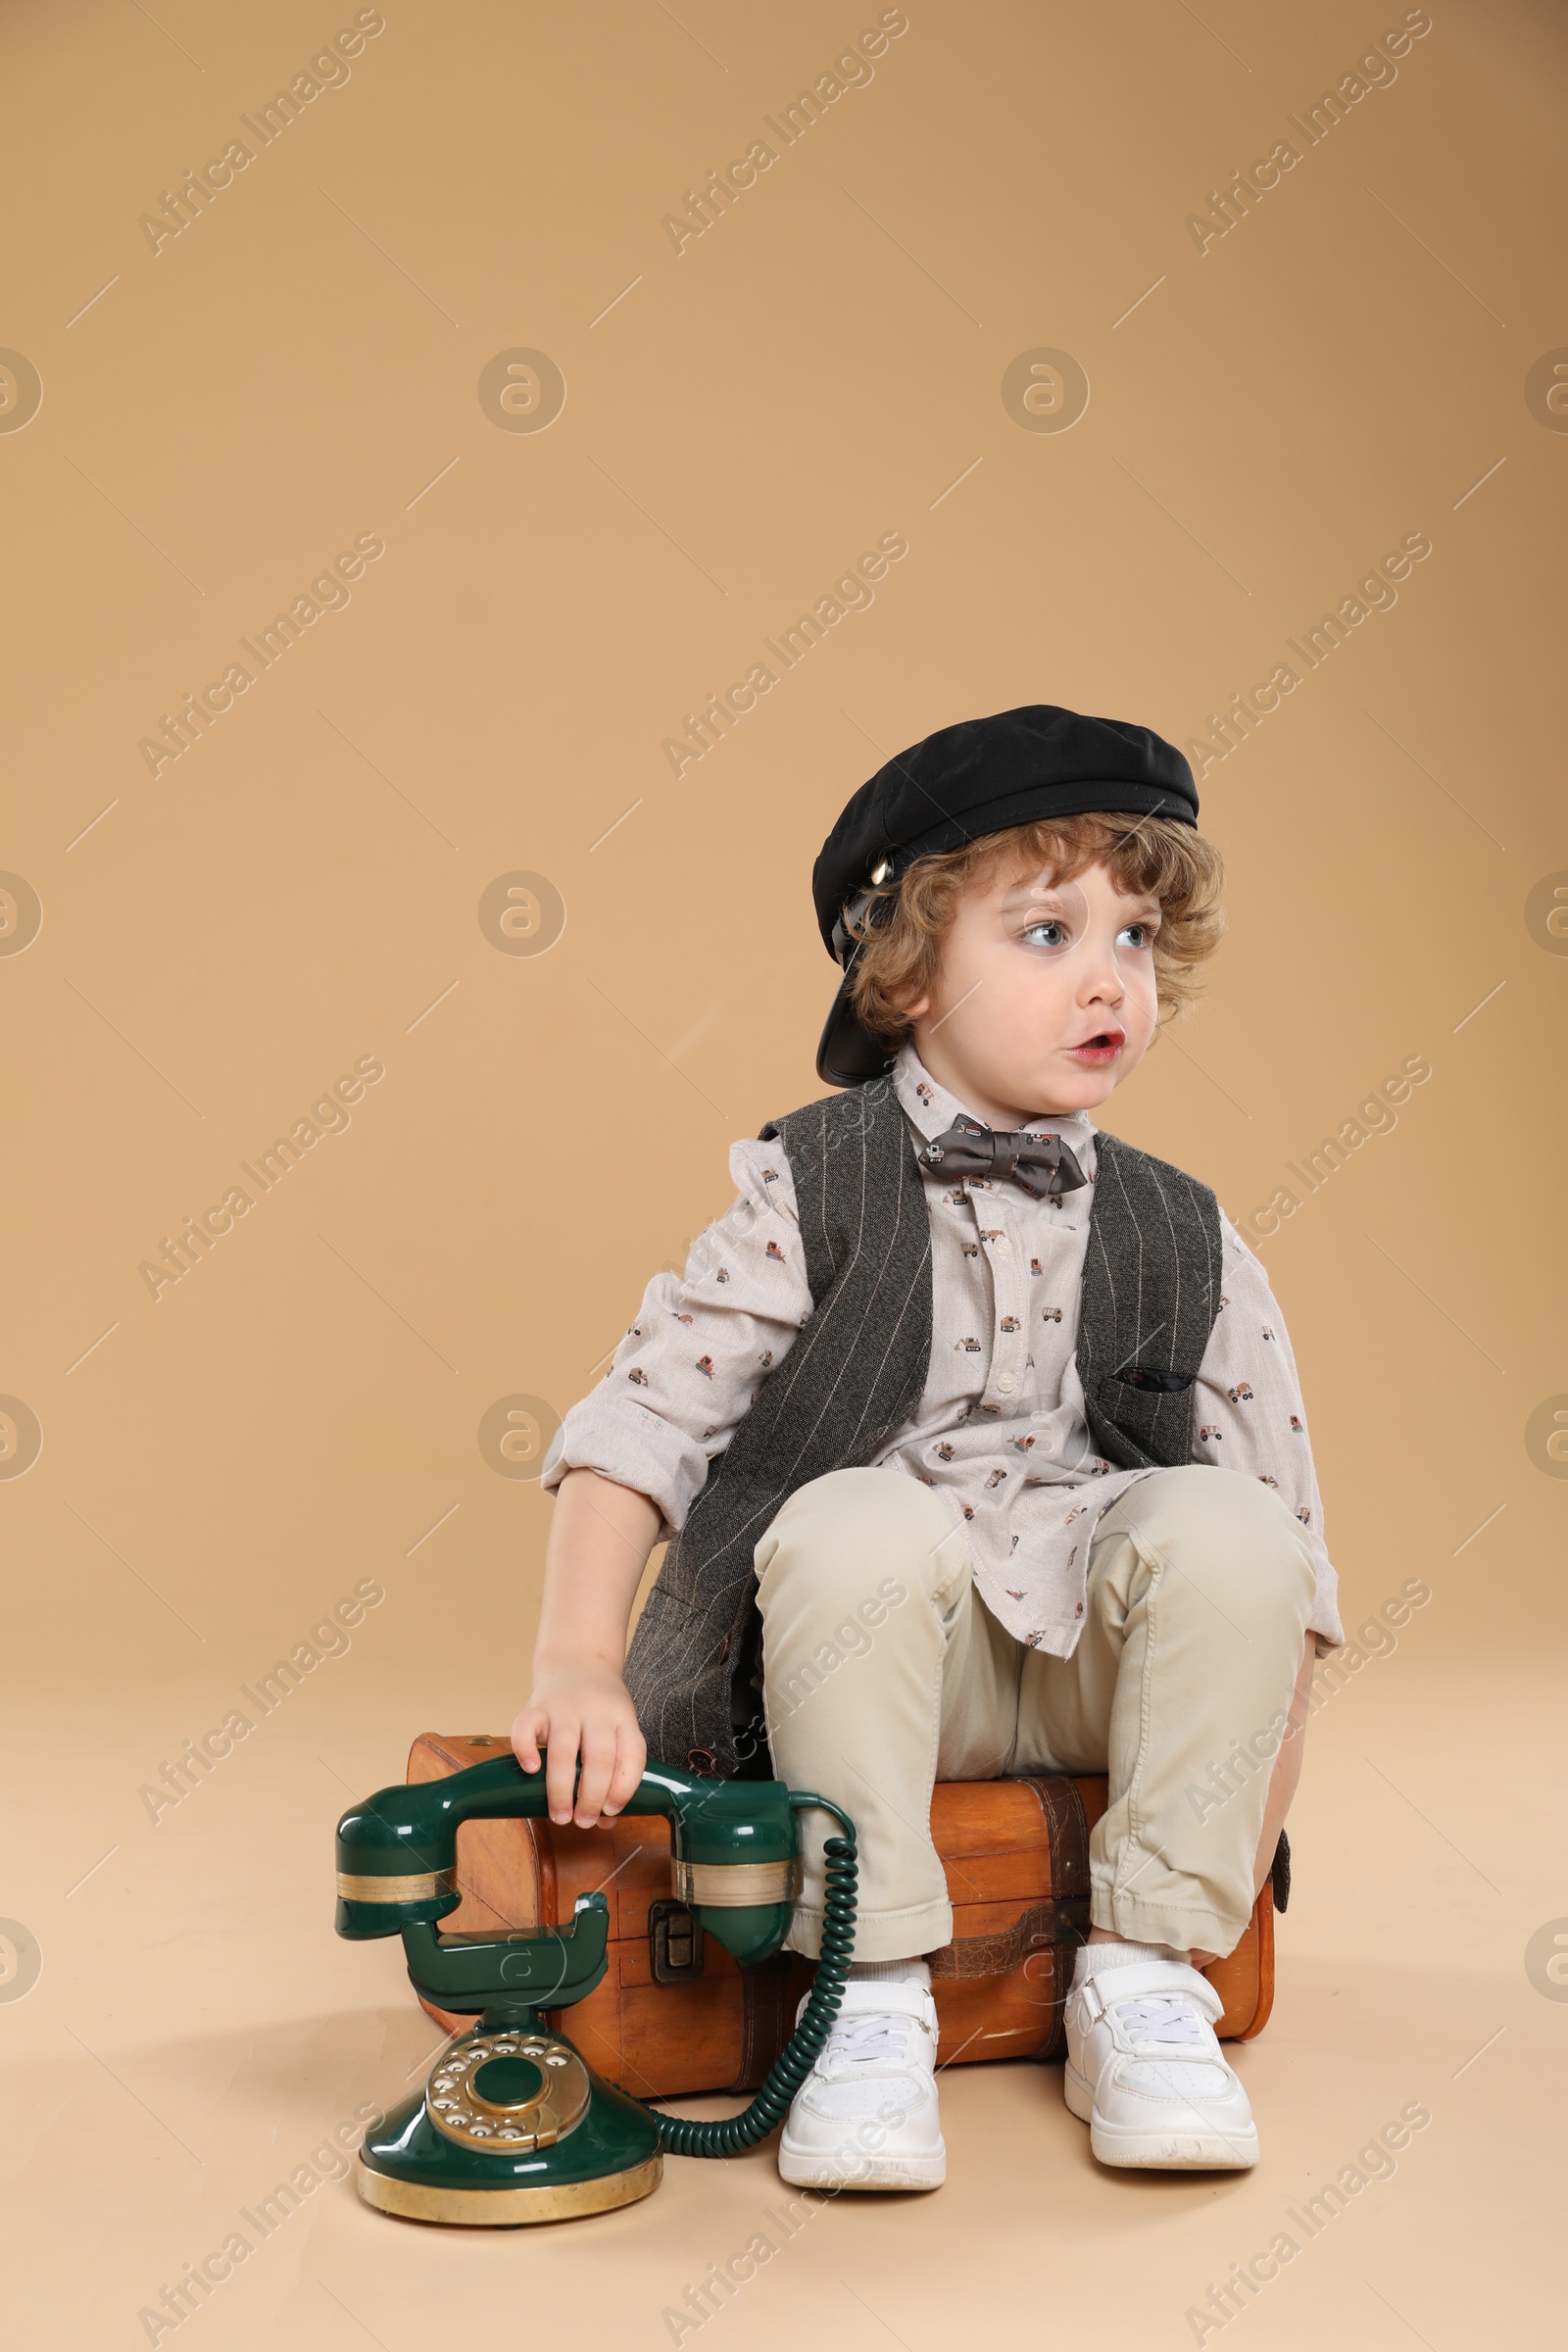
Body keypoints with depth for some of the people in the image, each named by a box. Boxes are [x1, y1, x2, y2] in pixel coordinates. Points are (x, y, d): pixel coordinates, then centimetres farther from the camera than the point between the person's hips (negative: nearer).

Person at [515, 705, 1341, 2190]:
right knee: (856, 1524, -33)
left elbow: (1276, 1511, 6)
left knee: (1221, 1524, -25)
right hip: (877, 1645, -2)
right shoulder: (811, 1190, -3)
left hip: (1103, 1670, 2)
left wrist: (1256, 1760, -2)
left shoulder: (1184, 1242, 4)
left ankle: (1143, 1981, -10)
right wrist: (579, 1664, -17)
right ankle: (873, 1997, -18)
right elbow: (640, 1418, -7)